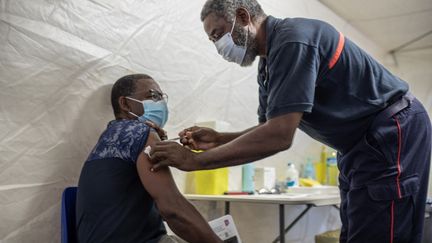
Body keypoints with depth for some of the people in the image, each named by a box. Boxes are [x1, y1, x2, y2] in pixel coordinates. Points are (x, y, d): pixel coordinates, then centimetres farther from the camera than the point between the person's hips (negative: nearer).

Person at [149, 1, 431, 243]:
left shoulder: (292, 39, -23)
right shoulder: (268, 65, 7)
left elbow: (279, 136, -31)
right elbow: (271, 129, 13)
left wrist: (194, 160, -26)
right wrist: (219, 139, -3)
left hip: (392, 132, -10)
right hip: (359, 143, 10)